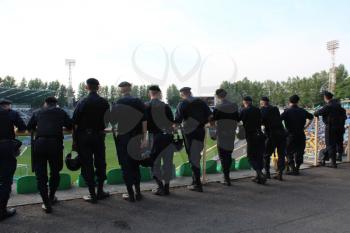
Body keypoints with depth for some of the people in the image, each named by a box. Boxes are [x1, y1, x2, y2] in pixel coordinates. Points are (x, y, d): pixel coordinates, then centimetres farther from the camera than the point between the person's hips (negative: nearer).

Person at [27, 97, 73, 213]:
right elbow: (70, 126, 20)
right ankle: (51, 198, 32)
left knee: (41, 175, 8)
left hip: (39, 143, 0)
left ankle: (46, 204, 6)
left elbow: (29, 127, 25)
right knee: (55, 172, 19)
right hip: (55, 143, 0)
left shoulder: (38, 113, 20)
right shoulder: (61, 112, 17)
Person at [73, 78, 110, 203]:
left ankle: (92, 194, 7)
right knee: (100, 163, 13)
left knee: (87, 165, 4)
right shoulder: (104, 103, -1)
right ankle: (100, 191, 20)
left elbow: (75, 122, -8)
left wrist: (74, 140, -2)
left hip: (84, 137, -2)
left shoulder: (82, 102, -8)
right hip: (99, 136, 2)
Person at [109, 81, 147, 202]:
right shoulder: (138, 102, 0)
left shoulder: (117, 104, -6)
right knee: (135, 164, 16)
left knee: (126, 166, 6)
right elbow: (144, 121, -5)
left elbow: (113, 122, -5)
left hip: (123, 138, -3)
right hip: (136, 138, 3)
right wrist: (144, 138, -2)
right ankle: (138, 192, 18)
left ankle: (130, 194, 9)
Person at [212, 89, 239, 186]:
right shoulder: (234, 106, 4)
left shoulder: (217, 107, -9)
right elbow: (236, 121, 7)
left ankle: (227, 178, 0)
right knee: (229, 155, 16)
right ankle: (227, 176, 27)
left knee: (223, 156, 3)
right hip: (231, 135, 5)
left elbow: (212, 122, -9)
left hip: (221, 135, -4)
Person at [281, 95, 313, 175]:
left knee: (289, 153, 7)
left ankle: (292, 169, 0)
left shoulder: (287, 111, -10)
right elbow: (311, 117, 25)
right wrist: (305, 127, 24)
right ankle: (297, 169, 17)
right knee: (299, 152, 14)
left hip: (290, 135, -4)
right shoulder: (302, 111, 7)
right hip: (301, 135, 4)